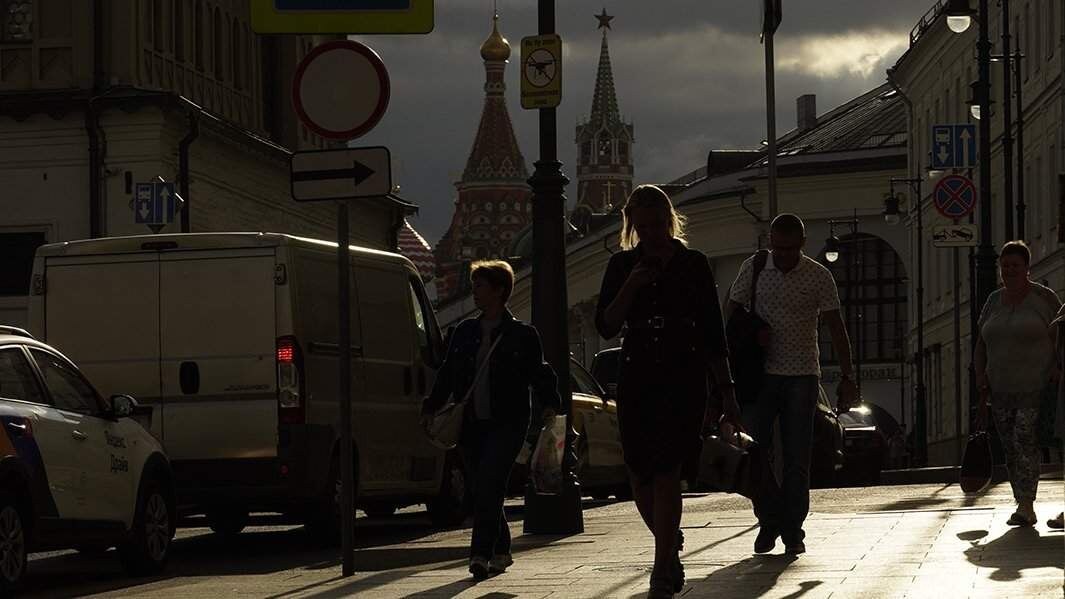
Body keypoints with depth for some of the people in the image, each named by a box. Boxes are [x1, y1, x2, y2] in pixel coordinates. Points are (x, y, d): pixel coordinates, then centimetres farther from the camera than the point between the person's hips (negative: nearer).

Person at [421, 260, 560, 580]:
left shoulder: (522, 335, 3)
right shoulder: (465, 332, 15)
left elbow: (540, 373, 2)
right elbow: (447, 374, 18)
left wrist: (549, 404, -14)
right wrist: (431, 407, 10)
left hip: (507, 424, -5)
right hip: (470, 424, 5)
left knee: (488, 484, -18)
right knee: (485, 491, 7)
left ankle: (481, 552, -20)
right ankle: (500, 551, 20)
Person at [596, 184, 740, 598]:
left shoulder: (693, 265, 3)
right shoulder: (622, 266, 8)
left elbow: (713, 333, 5)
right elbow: (606, 327, 1)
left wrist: (726, 391, 3)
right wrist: (630, 288, -14)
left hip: (684, 380, -3)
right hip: (637, 381, 3)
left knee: (665, 472, -13)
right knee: (641, 477, 4)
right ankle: (670, 551, 27)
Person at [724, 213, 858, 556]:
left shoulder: (819, 277, -2)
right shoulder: (753, 269, 2)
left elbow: (836, 329, 0)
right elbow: (731, 316, 9)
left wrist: (847, 378, -5)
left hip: (802, 376, -1)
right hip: (760, 374, 1)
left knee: (797, 458, -1)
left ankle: (793, 530, 6)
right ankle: (768, 523, 13)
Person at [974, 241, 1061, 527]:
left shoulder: (1045, 298, -1)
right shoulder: (994, 300, 13)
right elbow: (981, 345, 19)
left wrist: (1057, 370, -12)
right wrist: (981, 382, 10)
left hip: (1035, 389, -6)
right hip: (1000, 391, 6)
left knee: (1025, 439, -19)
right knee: (1010, 449, 5)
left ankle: (1026, 506, -23)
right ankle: (1024, 508, 11)